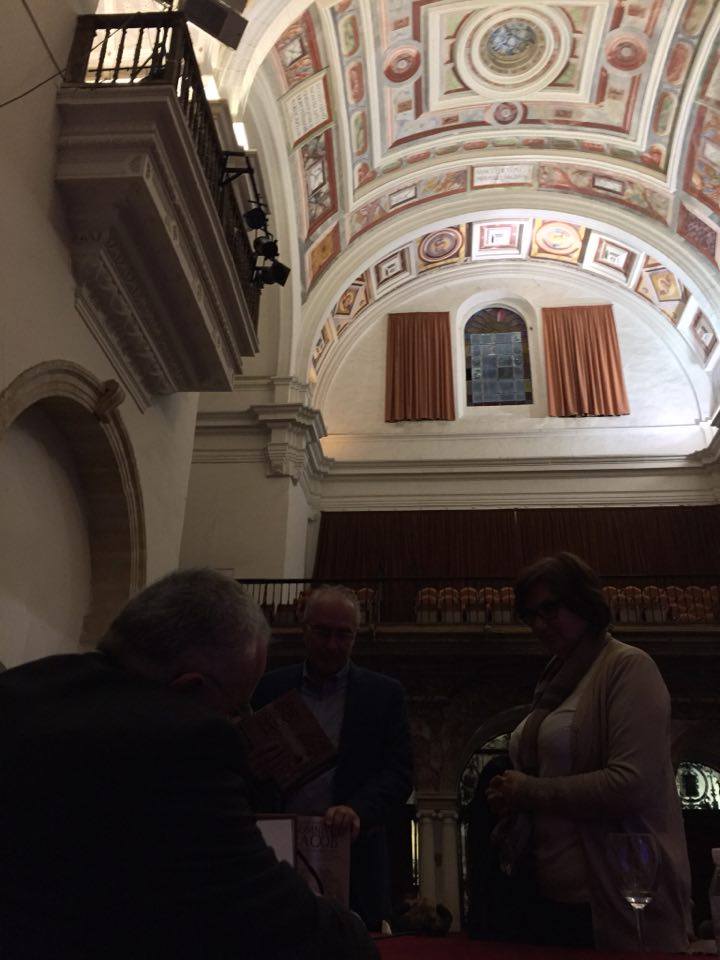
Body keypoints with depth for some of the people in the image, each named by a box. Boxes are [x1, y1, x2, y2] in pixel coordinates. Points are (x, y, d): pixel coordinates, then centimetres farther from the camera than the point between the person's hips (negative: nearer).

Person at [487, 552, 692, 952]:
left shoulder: (628, 666, -12)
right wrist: (510, 793, 0)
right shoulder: (559, 679, 11)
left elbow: (631, 784, -22)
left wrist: (528, 792, -14)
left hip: (614, 901, -7)